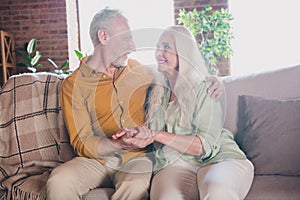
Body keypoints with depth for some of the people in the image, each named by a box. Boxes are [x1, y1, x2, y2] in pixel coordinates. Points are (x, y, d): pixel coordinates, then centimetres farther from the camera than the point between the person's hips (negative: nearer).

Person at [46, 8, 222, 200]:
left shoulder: (141, 71, 11)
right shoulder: (74, 84, -1)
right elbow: (82, 144, -8)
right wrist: (121, 144, -26)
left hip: (137, 157, 1)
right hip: (97, 159, 0)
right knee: (59, 181, -30)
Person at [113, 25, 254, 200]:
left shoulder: (204, 89, -2)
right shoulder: (157, 91, 15)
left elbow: (205, 146, -10)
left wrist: (155, 134, -15)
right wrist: (137, 135, -5)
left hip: (219, 158, -2)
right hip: (176, 163, 3)